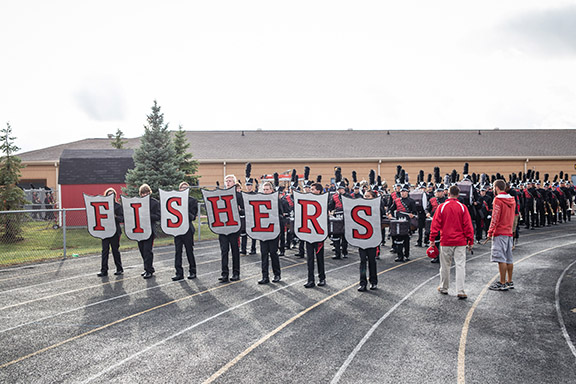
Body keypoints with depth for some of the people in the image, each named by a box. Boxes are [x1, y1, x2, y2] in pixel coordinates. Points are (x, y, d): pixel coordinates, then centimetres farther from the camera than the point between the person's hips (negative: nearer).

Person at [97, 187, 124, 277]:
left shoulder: (118, 206, 0)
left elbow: (122, 218, -5)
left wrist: (115, 217, -23)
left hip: (115, 231, -2)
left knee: (115, 250, 5)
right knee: (105, 250, 0)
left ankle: (119, 269, 18)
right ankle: (104, 270, 4)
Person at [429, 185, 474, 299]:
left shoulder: (442, 207, -4)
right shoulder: (462, 207, -2)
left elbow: (436, 224, -3)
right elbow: (468, 225, -2)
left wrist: (432, 239, 4)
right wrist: (471, 241, 4)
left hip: (446, 241, 0)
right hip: (460, 242, 0)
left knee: (445, 265, 12)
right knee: (460, 265, 1)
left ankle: (444, 288, 24)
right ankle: (460, 291, -4)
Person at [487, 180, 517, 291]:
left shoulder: (498, 200, -12)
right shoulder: (512, 199, 12)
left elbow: (495, 218, -15)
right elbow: (513, 216, 18)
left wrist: (490, 232, -9)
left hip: (500, 233, -8)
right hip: (509, 232, 8)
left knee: (501, 259, -6)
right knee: (509, 259, 12)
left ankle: (502, 283, -4)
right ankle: (509, 282, 18)